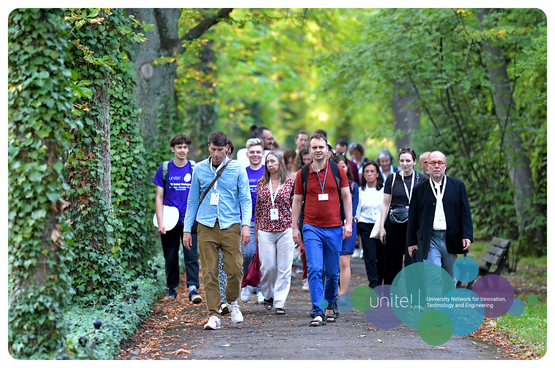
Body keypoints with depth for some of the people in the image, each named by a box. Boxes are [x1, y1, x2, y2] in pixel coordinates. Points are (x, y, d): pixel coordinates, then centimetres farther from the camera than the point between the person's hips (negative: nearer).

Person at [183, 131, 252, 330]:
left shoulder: (237, 169, 4)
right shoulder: (199, 169, 9)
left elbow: (245, 199, 4)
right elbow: (192, 200, 14)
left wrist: (246, 224, -9)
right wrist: (187, 229, 10)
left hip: (230, 225, -1)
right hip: (206, 226, 1)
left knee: (235, 269, -7)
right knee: (209, 271, -4)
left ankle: (232, 301, 21)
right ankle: (214, 315, 0)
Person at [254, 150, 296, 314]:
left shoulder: (290, 183, 1)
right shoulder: (261, 183, 7)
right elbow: (257, 208, 12)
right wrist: (256, 231, 11)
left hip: (285, 230, -1)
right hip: (265, 231, 1)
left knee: (284, 268, -3)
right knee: (268, 266, -2)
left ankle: (279, 303, 3)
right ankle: (268, 295, 23)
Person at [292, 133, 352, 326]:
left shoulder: (337, 171, 3)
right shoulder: (302, 174, 4)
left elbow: (346, 197, 6)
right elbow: (297, 201, 9)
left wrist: (349, 223, -1)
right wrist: (294, 227, 5)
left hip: (334, 228, 1)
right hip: (311, 228, -1)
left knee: (333, 271, 9)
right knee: (314, 269, -11)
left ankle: (330, 304, 30)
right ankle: (318, 312, -12)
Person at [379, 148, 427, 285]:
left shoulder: (421, 179, 2)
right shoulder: (392, 178, 4)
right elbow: (385, 204, 7)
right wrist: (382, 226, 1)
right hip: (394, 225, 1)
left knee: (413, 261, -7)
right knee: (393, 261, 6)